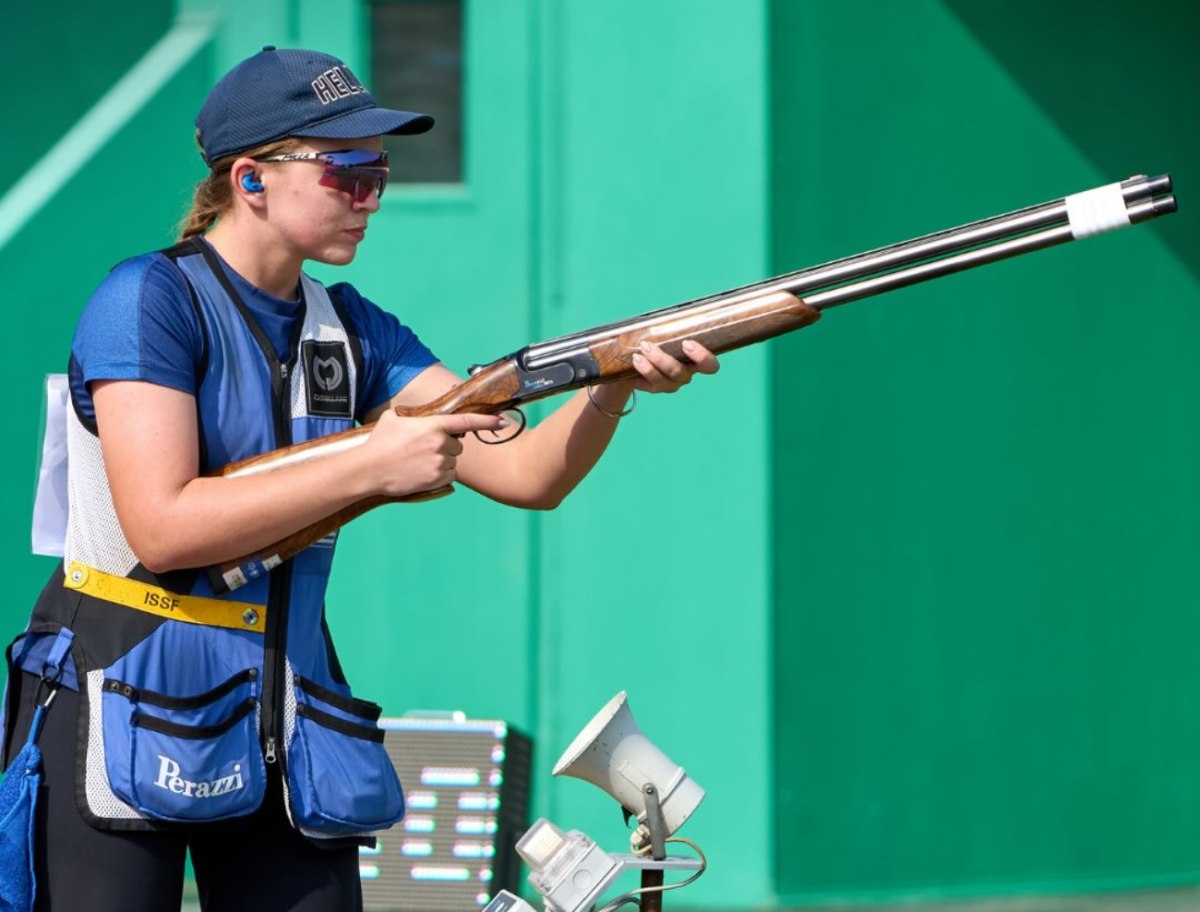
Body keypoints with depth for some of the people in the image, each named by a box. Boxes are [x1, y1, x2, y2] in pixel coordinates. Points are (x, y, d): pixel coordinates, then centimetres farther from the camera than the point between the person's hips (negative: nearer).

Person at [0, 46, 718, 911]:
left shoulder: (353, 330, 10)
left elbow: (526, 473, 1)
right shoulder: (151, 300, -10)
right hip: (125, 706, -6)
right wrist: (373, 464, -21)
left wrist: (615, 384, -19)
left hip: (287, 724, 6)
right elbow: (162, 528, -20)